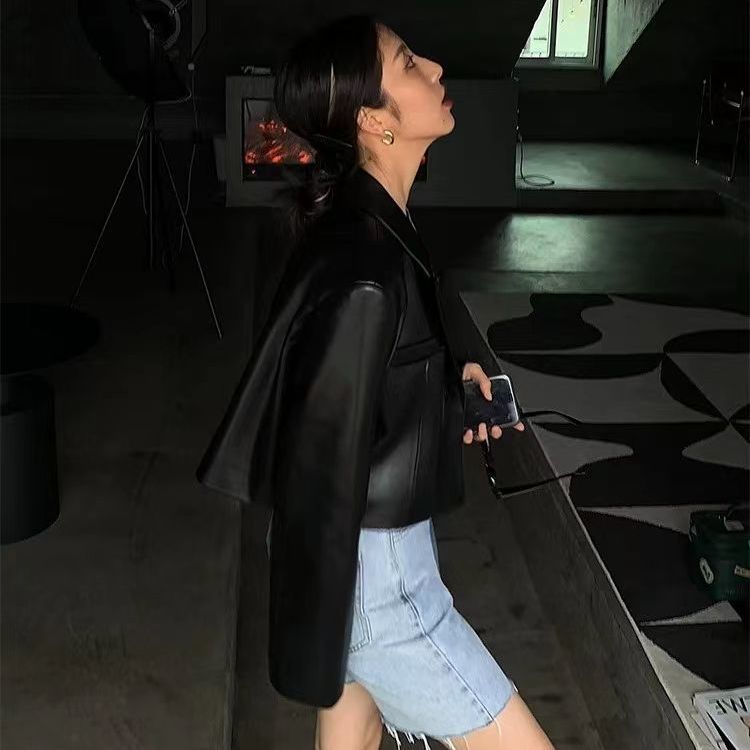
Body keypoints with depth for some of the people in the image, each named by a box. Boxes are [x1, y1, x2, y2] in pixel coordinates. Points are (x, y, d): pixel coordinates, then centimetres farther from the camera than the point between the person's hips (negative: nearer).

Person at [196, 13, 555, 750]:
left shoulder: (365, 225, 1)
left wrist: (449, 374, 6)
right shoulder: (362, 271, -29)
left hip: (365, 544, 9)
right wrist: (310, 661, -17)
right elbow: (320, 470, -25)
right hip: (367, 568, -9)